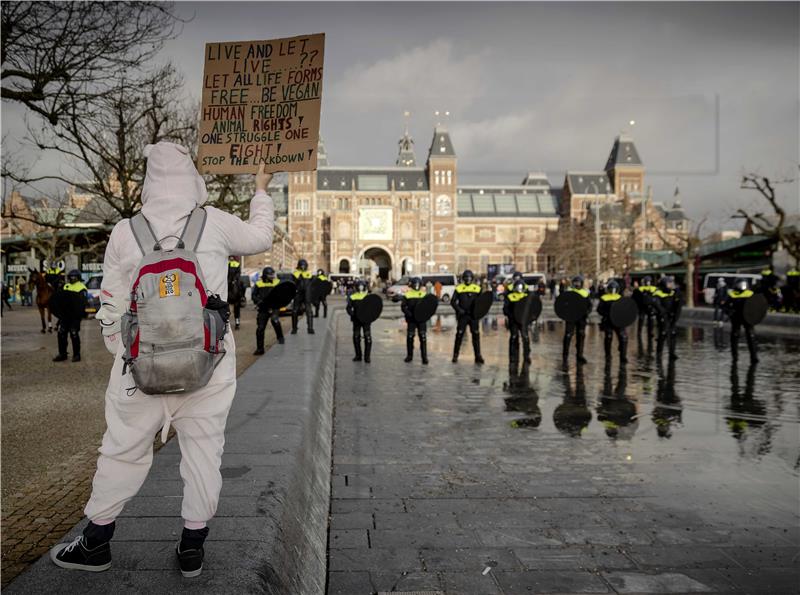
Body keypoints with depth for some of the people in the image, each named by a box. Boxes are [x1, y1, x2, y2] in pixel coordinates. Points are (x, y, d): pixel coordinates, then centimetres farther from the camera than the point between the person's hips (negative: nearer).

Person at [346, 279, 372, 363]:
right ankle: (358, 355, 21)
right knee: (356, 337, 7)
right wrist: (352, 314, -16)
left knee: (368, 338, -6)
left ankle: (367, 357, 0)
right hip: (356, 320, 2)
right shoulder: (352, 297, 5)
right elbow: (348, 308, 2)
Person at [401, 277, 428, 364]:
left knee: (423, 338, -4)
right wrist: (408, 313, -17)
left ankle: (424, 357, -1)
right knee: (409, 337, 5)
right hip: (411, 319, 0)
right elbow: (403, 306, -1)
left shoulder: (424, 294, 5)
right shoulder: (407, 294, 3)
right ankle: (409, 355, 21)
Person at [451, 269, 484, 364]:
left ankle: (478, 356, 9)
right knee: (459, 334, 0)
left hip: (473, 315, 2)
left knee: (476, 335, 2)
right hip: (462, 315, -2)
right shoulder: (459, 288, 1)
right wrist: (459, 309, -12)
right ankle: (455, 355, 11)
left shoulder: (477, 288, 6)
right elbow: (453, 302, 2)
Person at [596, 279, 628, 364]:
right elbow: (599, 309, -6)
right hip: (608, 322, -3)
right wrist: (608, 314, -20)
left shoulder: (620, 298, 11)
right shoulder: (603, 298, 0)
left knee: (623, 337, -5)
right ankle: (608, 357, 16)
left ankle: (623, 357, 1)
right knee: (608, 338, 3)